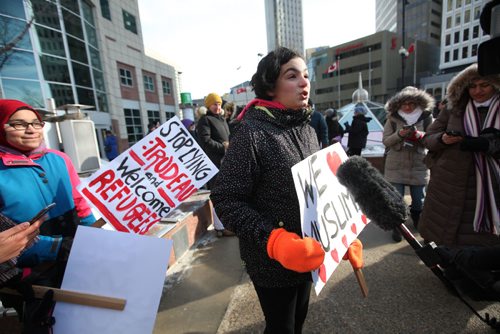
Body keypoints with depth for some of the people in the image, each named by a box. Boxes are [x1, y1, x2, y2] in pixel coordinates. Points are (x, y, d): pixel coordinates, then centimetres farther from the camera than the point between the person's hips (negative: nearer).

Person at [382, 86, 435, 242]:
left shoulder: (426, 117, 1)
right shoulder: (392, 119, -1)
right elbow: (385, 140, -3)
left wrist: (419, 135, -21)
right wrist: (399, 134, -21)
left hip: (418, 166, 2)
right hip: (396, 166, -1)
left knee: (419, 199, 14)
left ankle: (418, 222, 42)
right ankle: (397, 227, 19)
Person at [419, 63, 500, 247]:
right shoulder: (453, 110, 3)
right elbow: (428, 138, 5)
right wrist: (442, 139, -16)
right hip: (449, 182, 0)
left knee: (484, 239, 9)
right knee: (443, 230, 9)